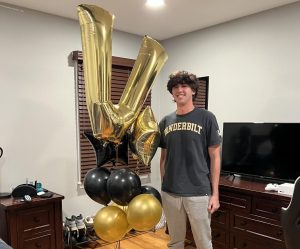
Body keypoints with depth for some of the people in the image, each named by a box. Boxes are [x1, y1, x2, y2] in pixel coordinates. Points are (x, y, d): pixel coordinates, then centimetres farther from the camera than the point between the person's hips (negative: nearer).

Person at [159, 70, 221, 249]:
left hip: (199, 193, -3)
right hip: (170, 193, 4)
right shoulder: (165, 122, 6)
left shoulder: (206, 118, -5)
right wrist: (162, 187, 10)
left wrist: (215, 193, -8)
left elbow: (214, 157, -4)